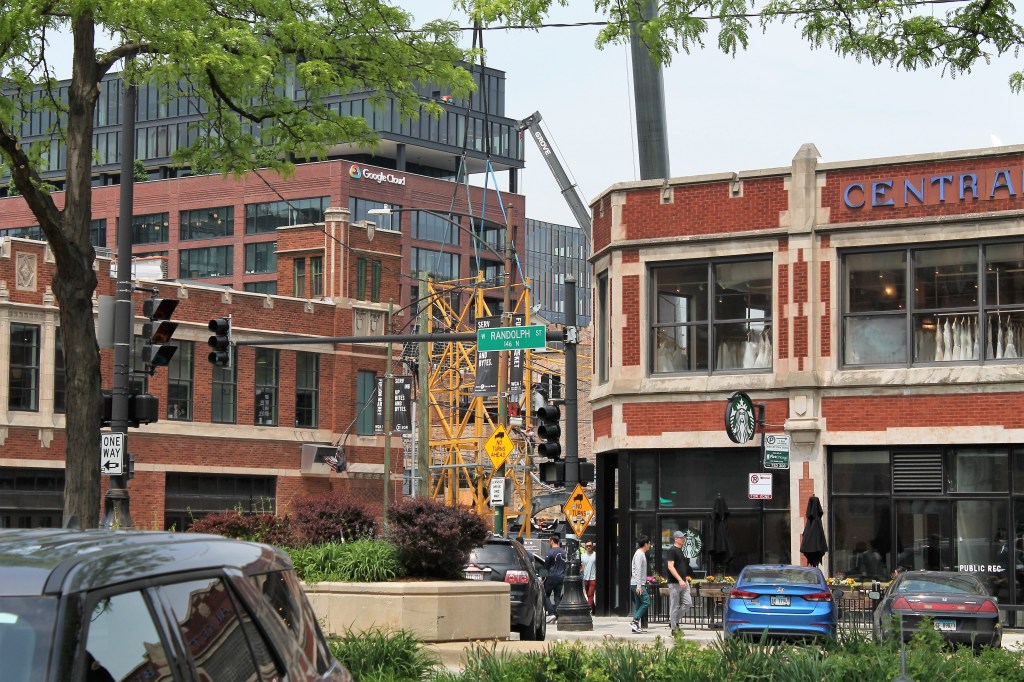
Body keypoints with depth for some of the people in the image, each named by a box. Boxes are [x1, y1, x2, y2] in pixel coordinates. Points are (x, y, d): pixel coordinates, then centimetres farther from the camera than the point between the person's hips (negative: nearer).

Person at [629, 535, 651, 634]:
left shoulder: (641, 554, 19)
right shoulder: (639, 554, -13)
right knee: (646, 602, -14)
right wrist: (639, 585, -24)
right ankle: (635, 622, -16)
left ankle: (636, 626, 8)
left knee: (638, 604, 9)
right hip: (638, 584, -10)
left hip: (639, 584, 10)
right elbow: (637, 570, -20)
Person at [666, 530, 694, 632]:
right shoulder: (672, 550, -11)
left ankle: (674, 621, 17)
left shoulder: (681, 551, 17)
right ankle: (674, 628, 3)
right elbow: (670, 566, -19)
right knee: (675, 606, -3)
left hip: (683, 582, 9)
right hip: (674, 583, -9)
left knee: (688, 603, 4)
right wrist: (680, 580, -23)